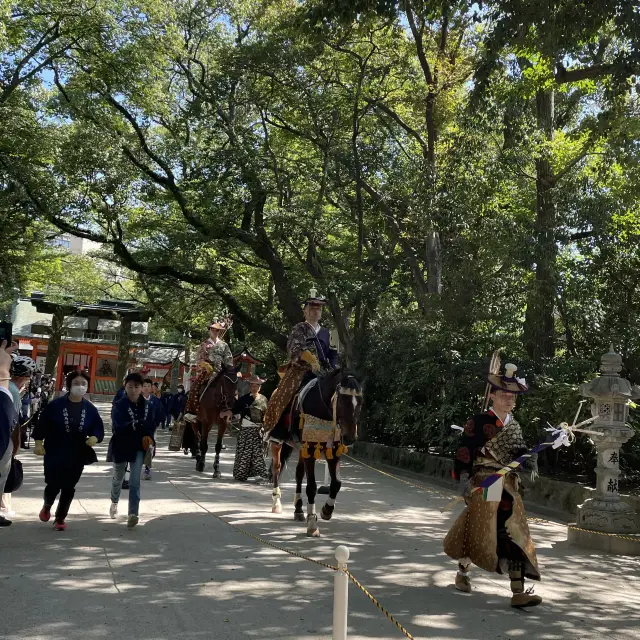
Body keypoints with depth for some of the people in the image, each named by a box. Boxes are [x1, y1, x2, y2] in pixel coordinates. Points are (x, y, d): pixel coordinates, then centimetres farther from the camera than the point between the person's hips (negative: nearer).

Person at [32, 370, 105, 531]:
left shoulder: (90, 409, 0)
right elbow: (42, 424, -4)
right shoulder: (55, 405, -8)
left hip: (77, 456, 2)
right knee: (53, 485, 0)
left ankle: (60, 518, 25)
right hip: (54, 453, -2)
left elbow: (99, 428, 2)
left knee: (69, 488, 7)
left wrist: (95, 438, -18)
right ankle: (47, 506, 35)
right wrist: (38, 443, -10)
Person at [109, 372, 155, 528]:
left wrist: (148, 437, -18)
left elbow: (150, 427, 2)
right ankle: (114, 502, 48)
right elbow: (118, 426, -24)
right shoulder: (118, 405, -12)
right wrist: (137, 425, -33)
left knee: (135, 481, -9)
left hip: (138, 448, 0)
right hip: (121, 447, 0)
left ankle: (133, 514, -11)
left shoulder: (148, 406, -3)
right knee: (118, 478, 21)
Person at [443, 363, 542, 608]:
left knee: (514, 535, -1)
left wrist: (529, 460, -15)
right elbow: (464, 452, -14)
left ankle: (518, 591, 0)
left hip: (509, 488, 6)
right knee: (479, 532, 4)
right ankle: (463, 571, 32)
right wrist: (463, 478, -24)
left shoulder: (514, 425, 11)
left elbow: (518, 450, 6)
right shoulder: (478, 422, -10)